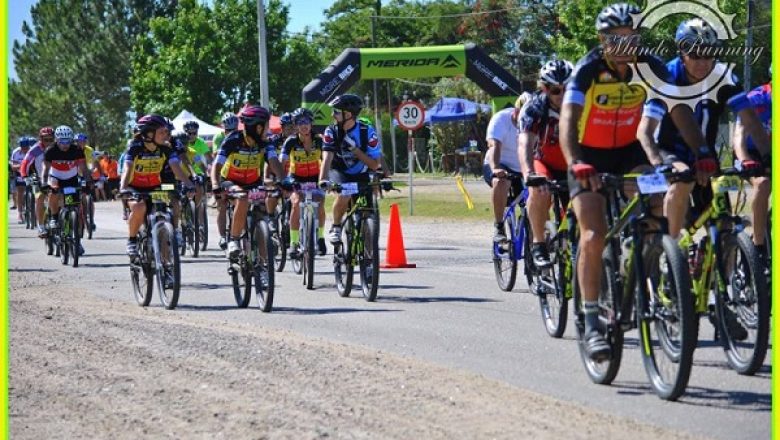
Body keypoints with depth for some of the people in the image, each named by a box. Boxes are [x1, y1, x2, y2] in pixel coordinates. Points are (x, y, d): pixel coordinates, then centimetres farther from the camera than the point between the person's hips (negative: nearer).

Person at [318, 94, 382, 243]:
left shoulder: (367, 132, -19)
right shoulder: (331, 131, -18)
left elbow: (374, 165, -18)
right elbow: (327, 158, -29)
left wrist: (354, 149, -29)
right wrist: (323, 179, -47)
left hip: (361, 176, 1)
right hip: (340, 173, -1)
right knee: (344, 195, -32)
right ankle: (336, 227, -8)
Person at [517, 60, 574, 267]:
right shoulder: (535, 107, -23)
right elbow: (524, 143, -36)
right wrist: (529, 174, -54)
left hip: (571, 167, 2)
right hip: (543, 162, -2)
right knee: (540, 191, -34)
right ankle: (538, 244, -20)